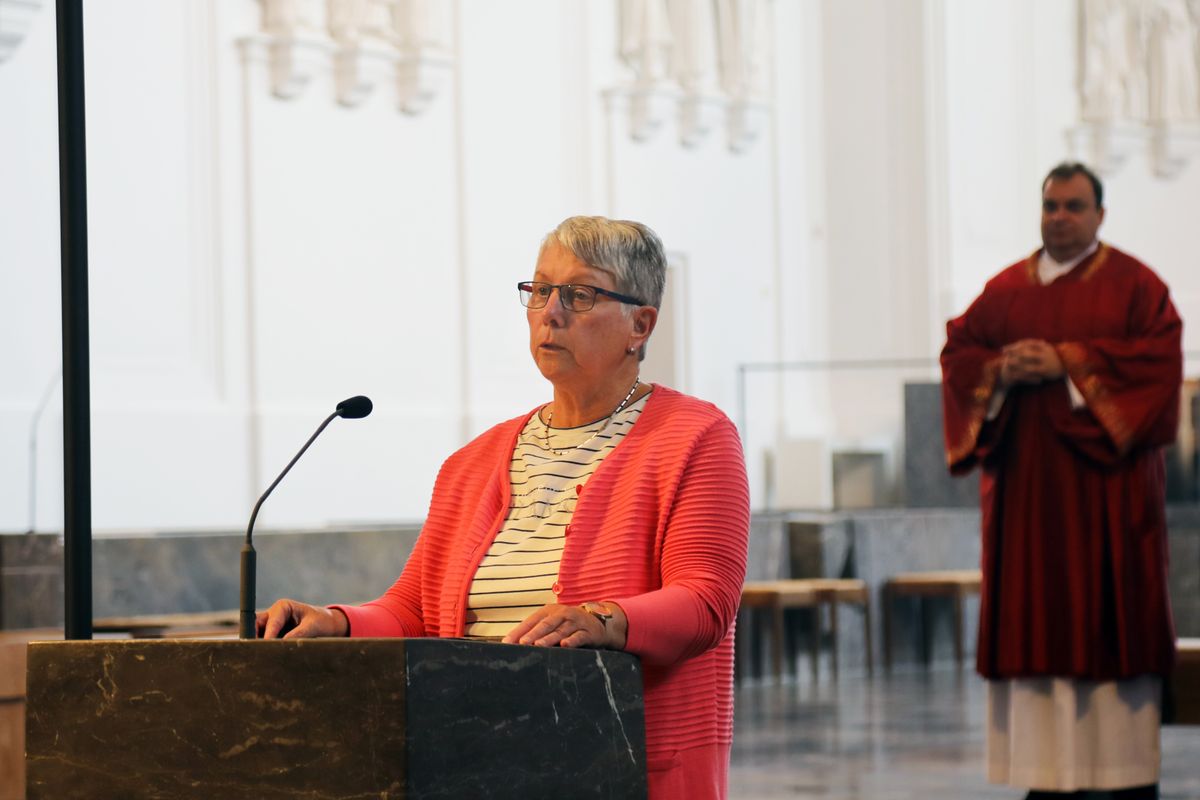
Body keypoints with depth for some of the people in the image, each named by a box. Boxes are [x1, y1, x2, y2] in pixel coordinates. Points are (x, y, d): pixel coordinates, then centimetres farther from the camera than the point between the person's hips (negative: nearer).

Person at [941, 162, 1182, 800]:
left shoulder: (1133, 284, 2)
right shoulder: (1006, 288, 13)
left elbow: (1159, 354, -10)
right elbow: (956, 352, 9)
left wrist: (1069, 362, -16)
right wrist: (1000, 370, -12)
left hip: (1105, 478, -3)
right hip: (1027, 478, 3)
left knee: (1113, 612, -5)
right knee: (1039, 616, 0)